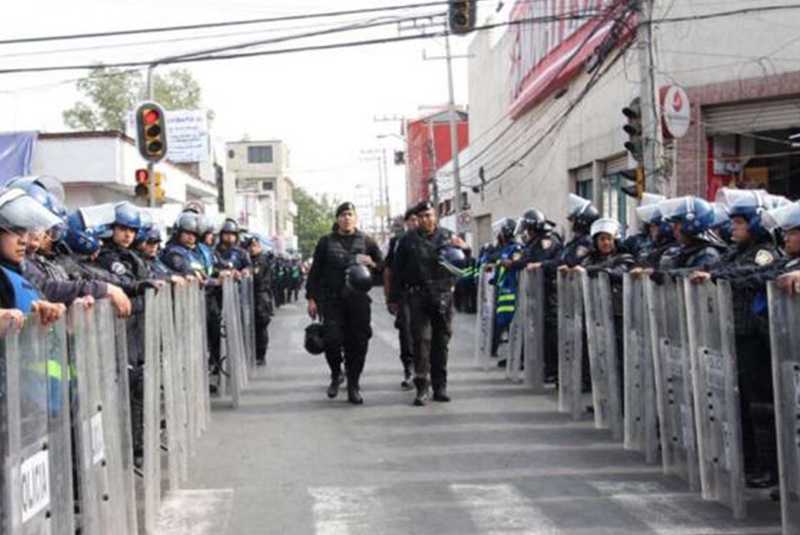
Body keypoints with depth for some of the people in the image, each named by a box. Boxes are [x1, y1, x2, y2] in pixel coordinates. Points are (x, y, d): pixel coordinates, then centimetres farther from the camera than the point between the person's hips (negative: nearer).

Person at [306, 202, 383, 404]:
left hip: (358, 300, 1)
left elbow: (382, 266, 14)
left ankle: (353, 386, 10)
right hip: (332, 300, -1)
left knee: (357, 343, -1)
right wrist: (311, 298, 3)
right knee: (332, 339, -11)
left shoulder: (366, 241, 9)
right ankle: (336, 375, 17)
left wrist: (371, 263, -7)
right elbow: (315, 272, 8)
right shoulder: (326, 242, 8)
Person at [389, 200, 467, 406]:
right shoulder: (408, 241, 6)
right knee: (421, 340, -8)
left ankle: (440, 386, 16)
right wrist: (394, 299, 5)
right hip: (418, 297, -1)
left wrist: (462, 250, -12)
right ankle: (422, 388, -5)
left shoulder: (448, 237, 9)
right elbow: (397, 271, 8)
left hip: (443, 296, 2)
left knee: (441, 342, 7)